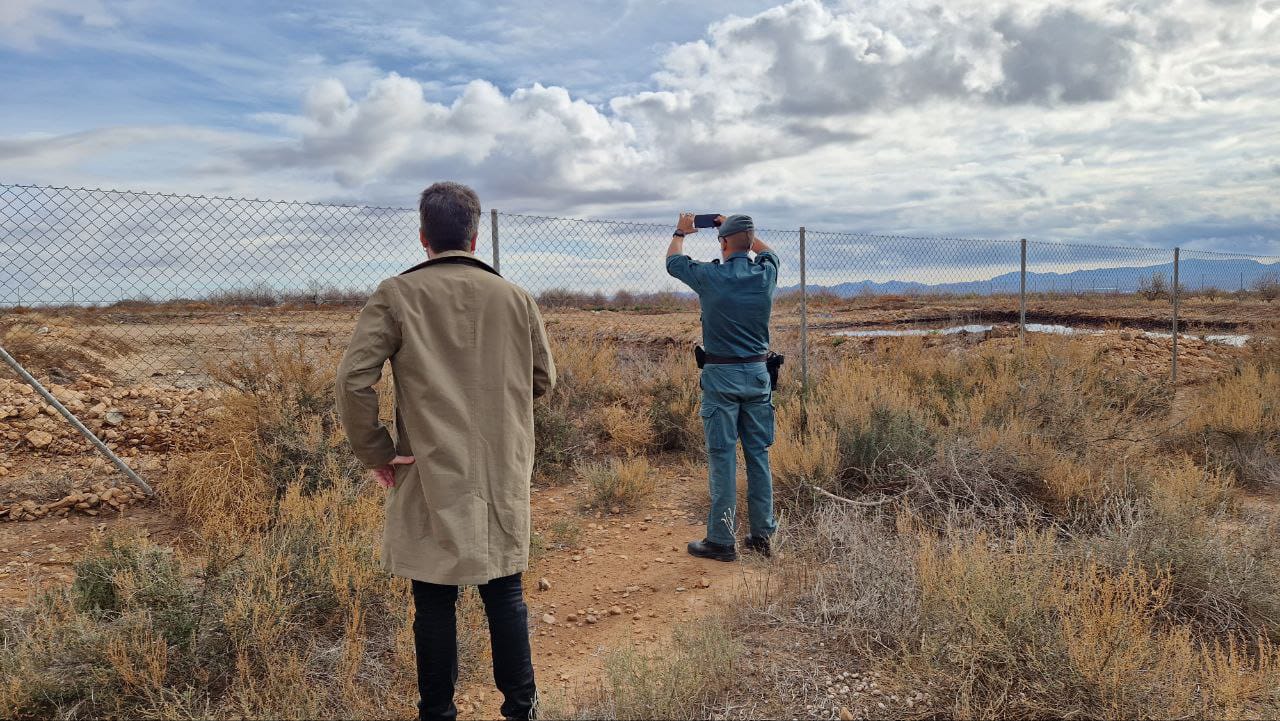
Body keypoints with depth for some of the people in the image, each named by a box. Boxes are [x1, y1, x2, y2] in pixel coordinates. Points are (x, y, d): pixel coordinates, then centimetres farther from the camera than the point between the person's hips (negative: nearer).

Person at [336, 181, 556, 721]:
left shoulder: (397, 295, -7)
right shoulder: (515, 298, 0)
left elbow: (354, 379, -13)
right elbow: (543, 379, 9)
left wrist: (374, 452, -3)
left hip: (431, 476, -2)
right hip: (502, 474, 2)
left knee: (435, 600, 10)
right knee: (505, 592, 14)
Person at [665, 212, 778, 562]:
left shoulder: (711, 277, -9)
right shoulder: (765, 274, 0)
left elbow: (673, 261, 11)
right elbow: (767, 251, 27)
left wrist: (681, 232, 29)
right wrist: (741, 229, 36)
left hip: (722, 376, -4)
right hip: (757, 374, 4)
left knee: (722, 457, 0)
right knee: (759, 454, 10)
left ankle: (722, 540, 4)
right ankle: (762, 534, 18)